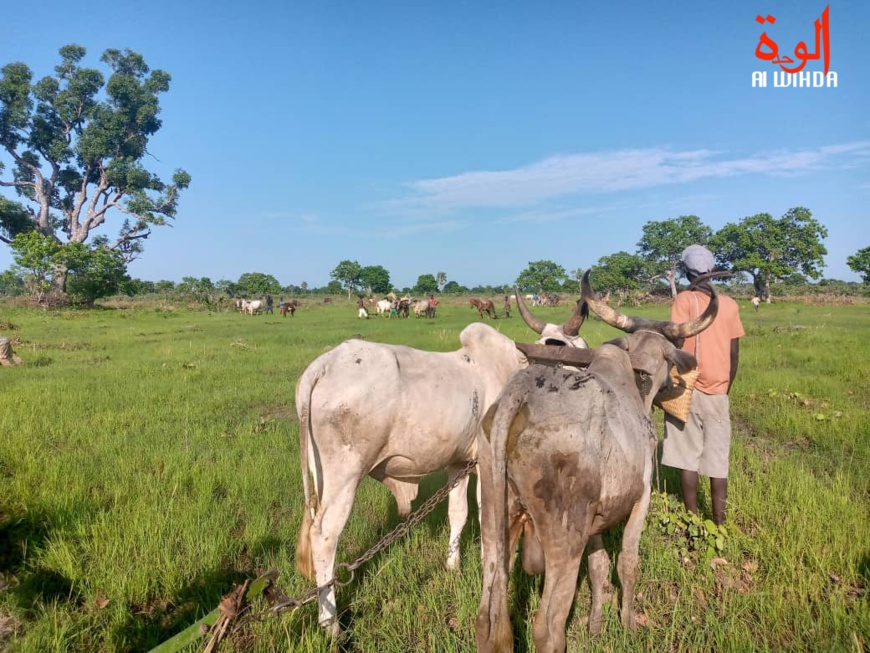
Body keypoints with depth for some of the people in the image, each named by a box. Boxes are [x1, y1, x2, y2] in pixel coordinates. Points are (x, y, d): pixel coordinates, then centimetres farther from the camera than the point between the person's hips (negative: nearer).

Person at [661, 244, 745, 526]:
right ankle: (718, 522, 13)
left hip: (688, 389, -3)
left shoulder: (684, 300, -5)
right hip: (718, 392, 3)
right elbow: (734, 354, 8)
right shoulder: (729, 304, 6)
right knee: (718, 459, 8)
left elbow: (677, 346, -13)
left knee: (688, 458, 5)